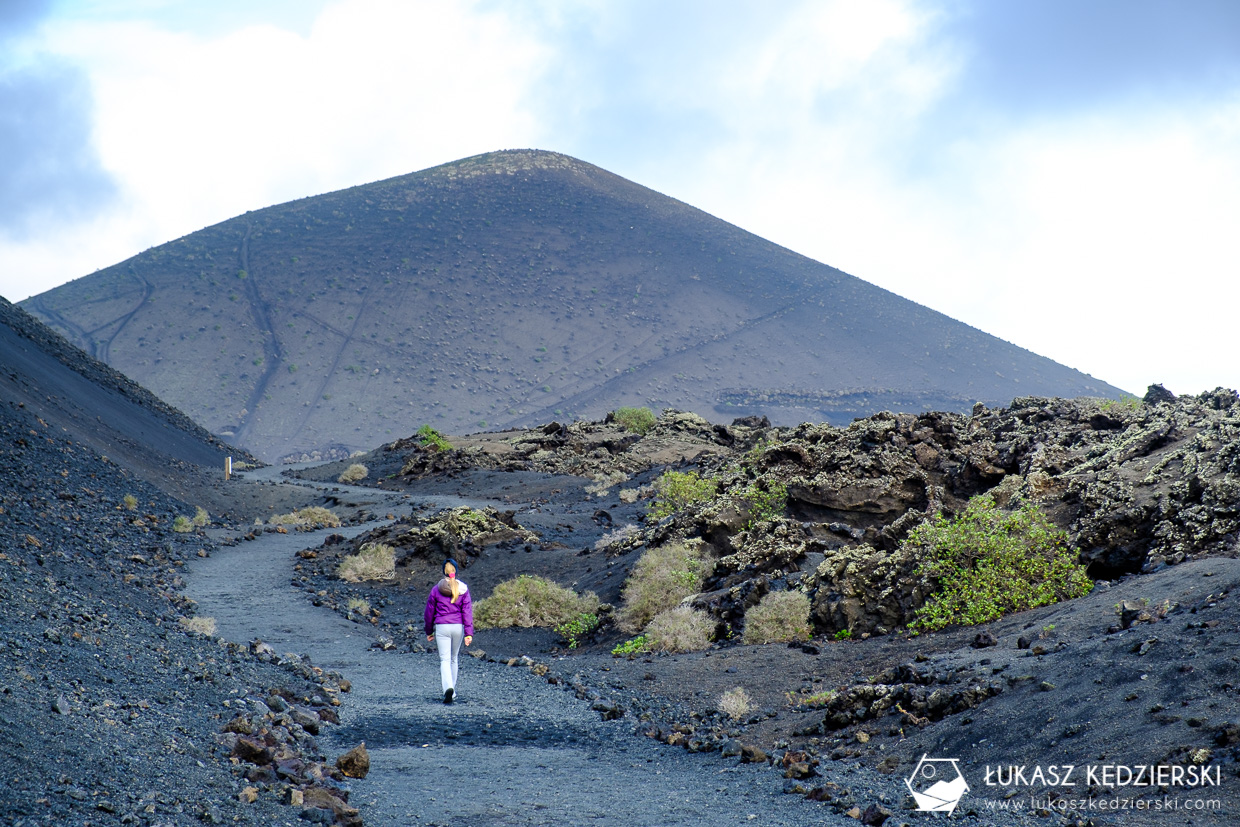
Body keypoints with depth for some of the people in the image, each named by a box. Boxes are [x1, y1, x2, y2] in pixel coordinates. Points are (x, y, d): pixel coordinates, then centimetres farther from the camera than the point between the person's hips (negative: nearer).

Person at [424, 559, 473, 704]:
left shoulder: (436, 589, -2)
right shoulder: (463, 589, 0)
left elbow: (429, 612, 4)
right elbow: (467, 611, -4)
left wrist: (429, 632, 15)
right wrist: (469, 633, -5)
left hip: (441, 627, -2)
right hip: (458, 627, 2)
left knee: (445, 660, -4)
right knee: (454, 659, 17)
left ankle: (448, 688, -27)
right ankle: (453, 692, 24)